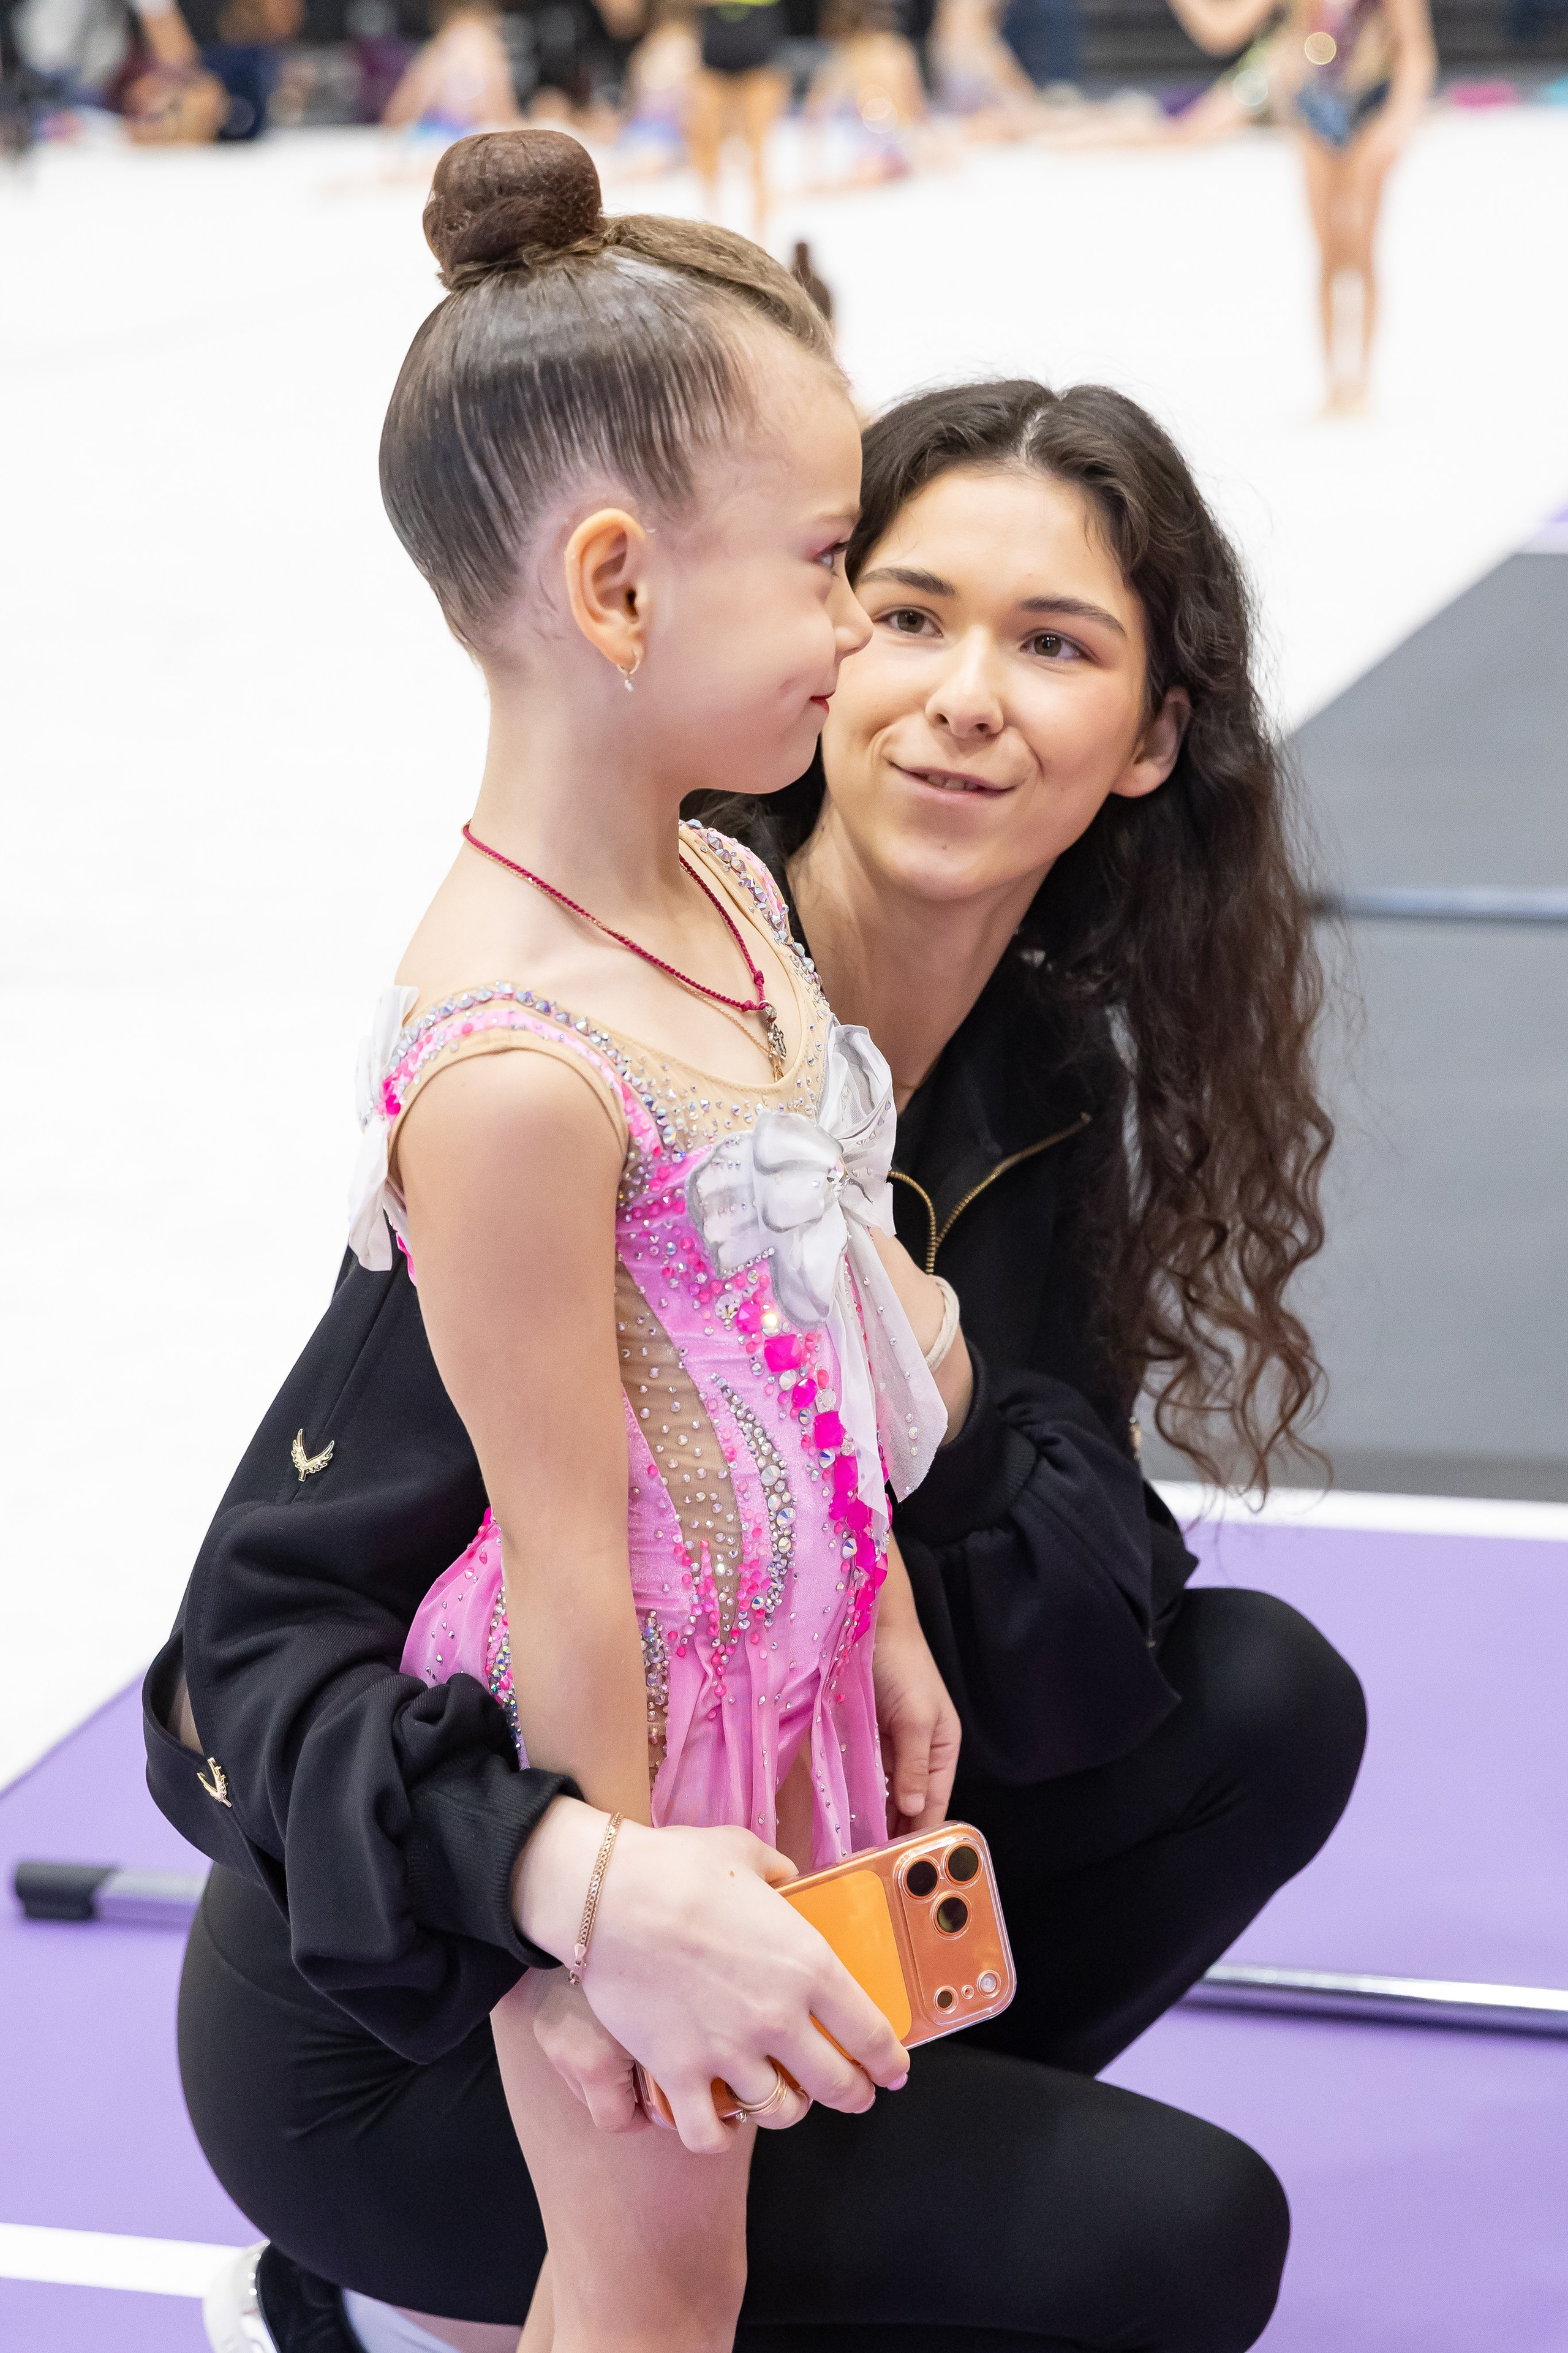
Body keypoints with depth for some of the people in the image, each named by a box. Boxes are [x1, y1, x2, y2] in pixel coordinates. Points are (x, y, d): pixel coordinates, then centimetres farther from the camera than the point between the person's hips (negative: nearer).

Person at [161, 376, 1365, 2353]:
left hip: (747, 1851, 7)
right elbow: (255, 1632, -28)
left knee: (1266, 1702, -2)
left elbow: (1096, 1652, -8)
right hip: (403, 2008, -7)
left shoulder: (1040, 1072, -3)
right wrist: (577, 1877, -46)